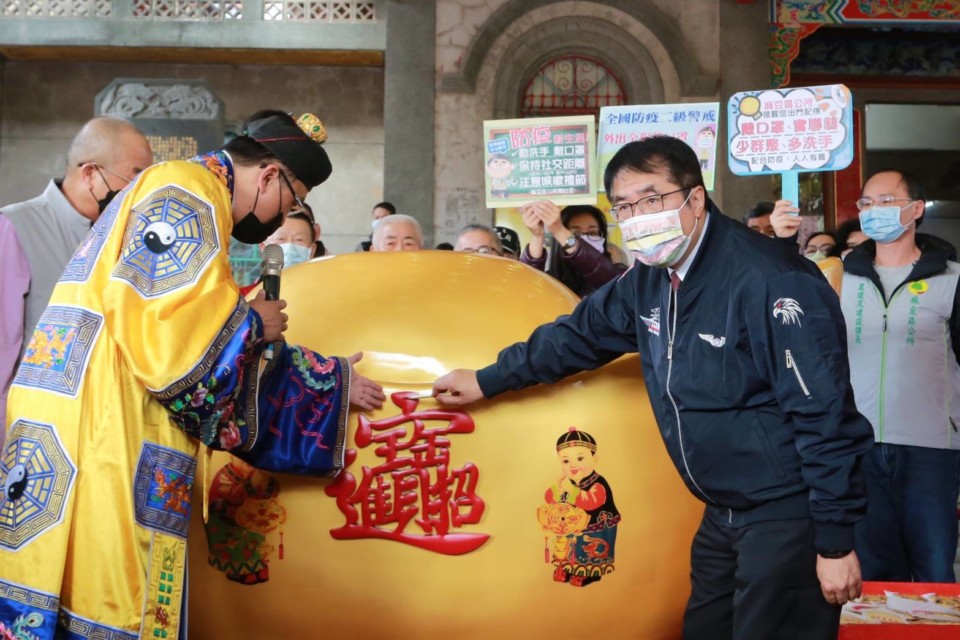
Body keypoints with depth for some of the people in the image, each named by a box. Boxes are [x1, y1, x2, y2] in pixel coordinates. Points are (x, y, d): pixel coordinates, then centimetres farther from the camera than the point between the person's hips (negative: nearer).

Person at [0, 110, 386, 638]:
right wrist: (251, 320, -2)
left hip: (109, 427, 10)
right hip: (99, 429, -10)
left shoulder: (177, 200, 23)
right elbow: (165, 329, -22)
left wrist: (333, 382, 28)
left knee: (107, 591, 13)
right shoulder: (188, 197, -9)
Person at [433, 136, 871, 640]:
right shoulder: (650, 279, 3)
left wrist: (836, 541, -19)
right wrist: (487, 381, 22)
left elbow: (825, 415, -22)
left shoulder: (769, 281, -23)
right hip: (722, 513, 8)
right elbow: (582, 333, 18)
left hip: (788, 514, -8)